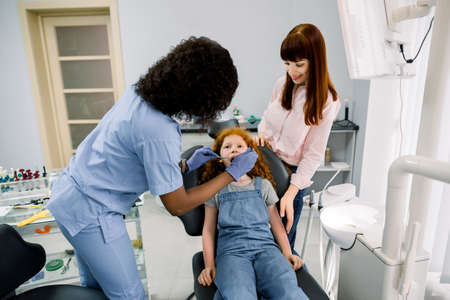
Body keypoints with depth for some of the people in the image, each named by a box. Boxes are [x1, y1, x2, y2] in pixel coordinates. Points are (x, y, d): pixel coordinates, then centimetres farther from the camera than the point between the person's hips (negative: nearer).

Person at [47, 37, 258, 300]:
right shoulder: (161, 132, -31)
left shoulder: (138, 93, -6)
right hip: (92, 212, -8)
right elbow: (178, 206, -18)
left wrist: (186, 165, 4)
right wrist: (233, 173, -13)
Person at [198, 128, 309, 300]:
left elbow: (276, 223, 16)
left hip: (265, 247, 2)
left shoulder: (263, 185, 16)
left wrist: (287, 253, 2)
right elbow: (208, 229, 10)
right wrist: (209, 265, -1)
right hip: (231, 251, -1)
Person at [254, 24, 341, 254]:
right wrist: (261, 132, -6)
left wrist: (290, 193, -20)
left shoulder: (325, 101, -15)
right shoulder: (282, 84, -2)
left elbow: (314, 154, -14)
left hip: (292, 174, -4)